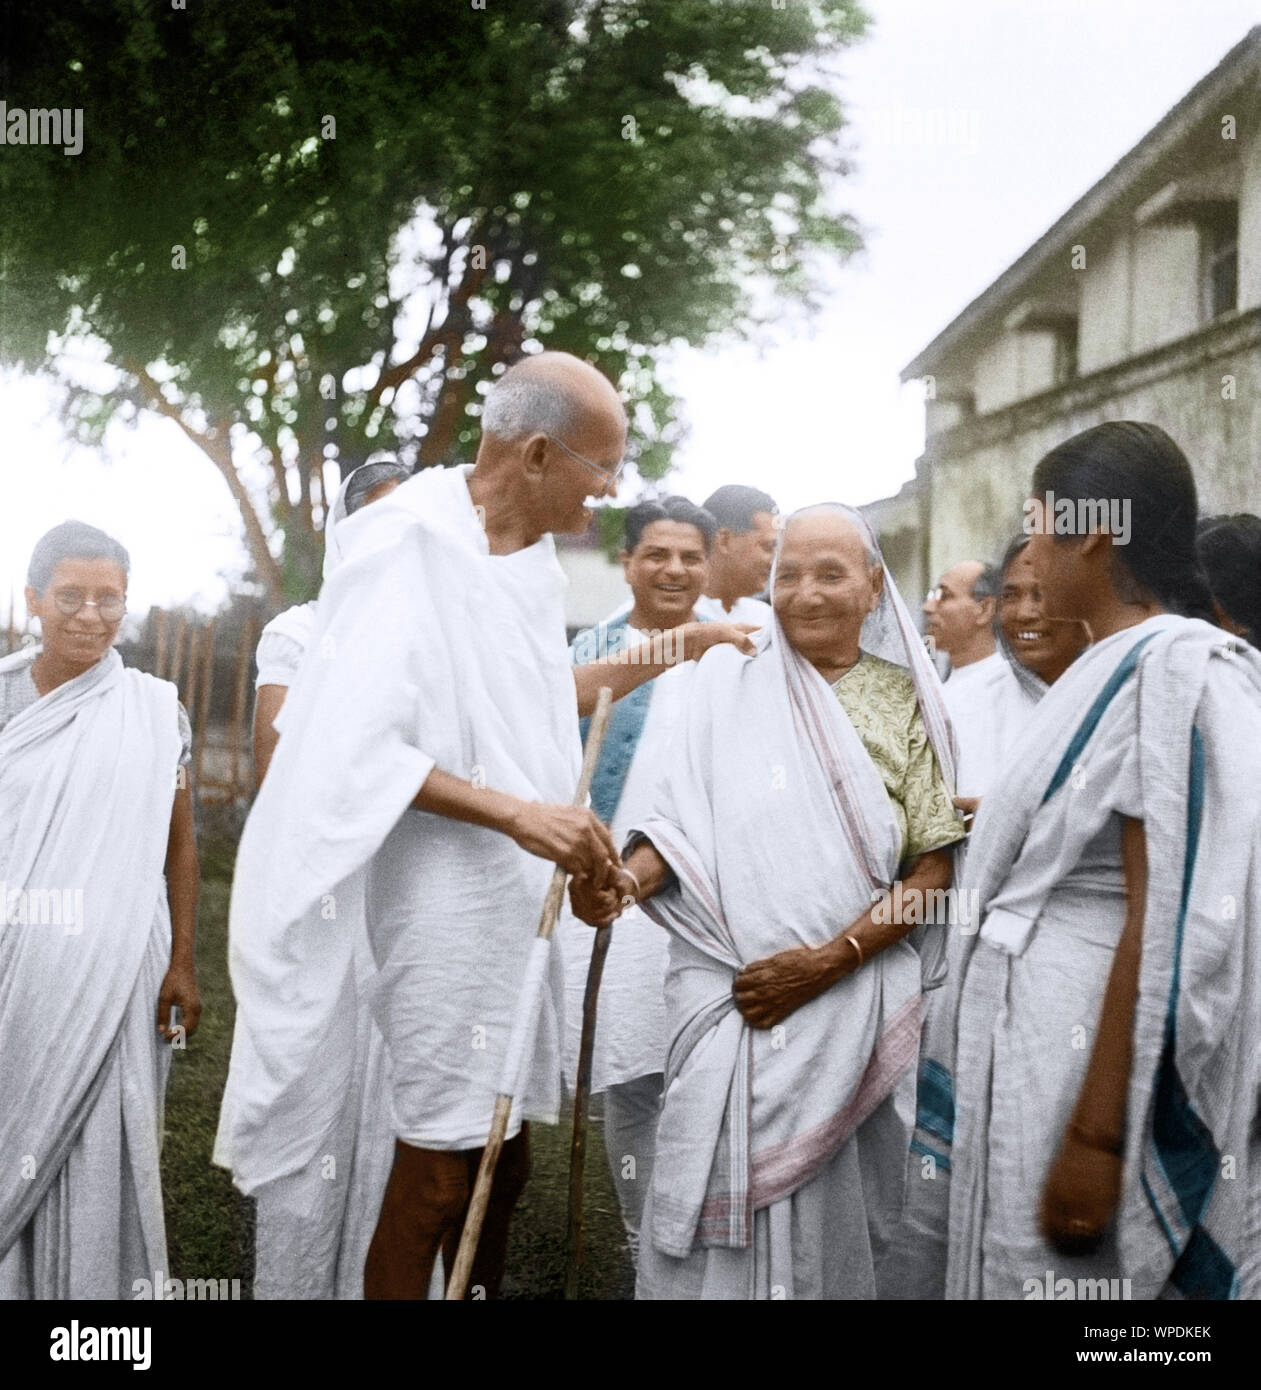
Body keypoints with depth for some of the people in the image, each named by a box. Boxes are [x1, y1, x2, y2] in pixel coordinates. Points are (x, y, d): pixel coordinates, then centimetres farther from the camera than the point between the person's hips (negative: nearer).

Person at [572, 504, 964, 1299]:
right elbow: (686, 821, 4)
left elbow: (931, 873, 1)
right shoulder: (730, 679, 6)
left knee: (826, 1215, 4)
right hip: (732, 992, 0)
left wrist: (826, 963, -10)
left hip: (853, 999, 1)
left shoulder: (907, 702, 6)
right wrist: (629, 880, -17)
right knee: (721, 1205, -6)